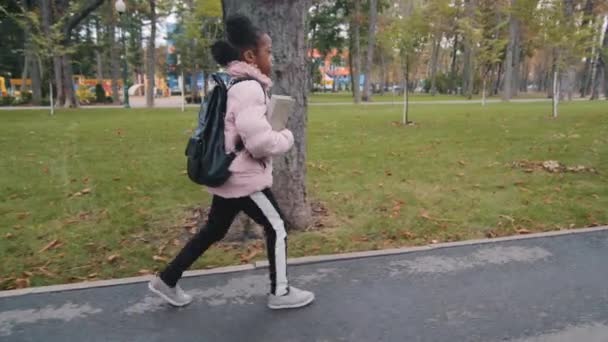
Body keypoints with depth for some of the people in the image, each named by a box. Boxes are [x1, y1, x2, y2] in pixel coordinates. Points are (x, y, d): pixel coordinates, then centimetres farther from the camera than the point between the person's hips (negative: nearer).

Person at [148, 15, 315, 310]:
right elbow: (259, 141, -28)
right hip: (244, 177, -10)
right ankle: (280, 293, 20)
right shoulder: (249, 88, -19)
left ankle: (167, 280, 30)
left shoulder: (235, 86, 13)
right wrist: (286, 138, -9)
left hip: (228, 175, 10)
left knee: (213, 231, 19)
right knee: (276, 228, 5)